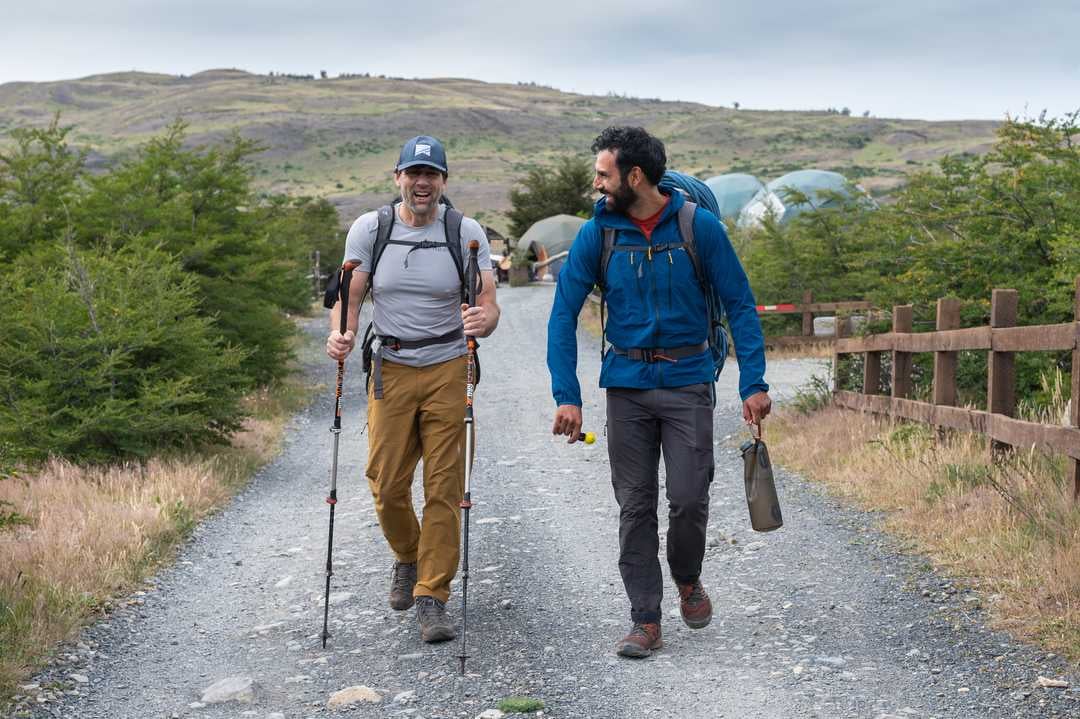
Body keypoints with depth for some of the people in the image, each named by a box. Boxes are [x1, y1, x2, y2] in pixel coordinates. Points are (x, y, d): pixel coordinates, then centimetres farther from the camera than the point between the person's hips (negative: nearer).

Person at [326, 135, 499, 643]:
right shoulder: (369, 229, 2)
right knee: (386, 486, 3)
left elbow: (488, 304, -7)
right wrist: (340, 334, -21)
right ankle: (407, 558, 35)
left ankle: (432, 599, 5)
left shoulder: (467, 233, -2)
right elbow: (350, 297, 1)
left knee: (444, 490, -3)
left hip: (448, 371, -1)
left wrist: (482, 321, -31)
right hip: (391, 372, 1)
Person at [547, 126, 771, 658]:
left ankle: (688, 579, 27)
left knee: (689, 500, -5)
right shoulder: (596, 234, -3)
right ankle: (645, 623, 12)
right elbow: (563, 315, -2)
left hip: (687, 381, -2)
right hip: (627, 385, 2)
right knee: (635, 506, 3)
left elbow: (739, 306, -3)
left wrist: (754, 382, -10)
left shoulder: (699, 227, -7)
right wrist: (566, 395, -11)